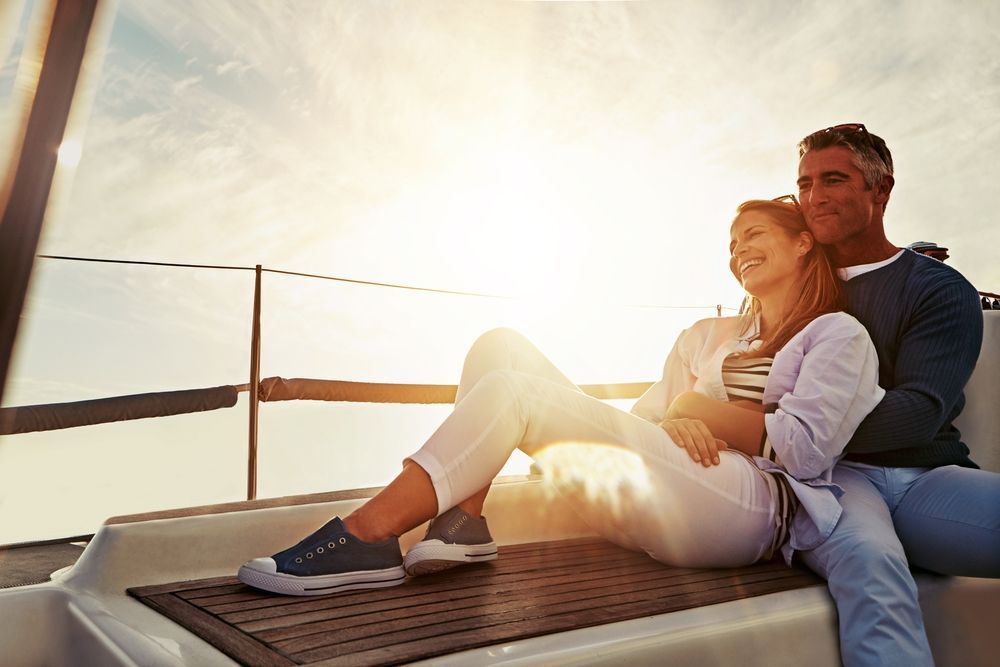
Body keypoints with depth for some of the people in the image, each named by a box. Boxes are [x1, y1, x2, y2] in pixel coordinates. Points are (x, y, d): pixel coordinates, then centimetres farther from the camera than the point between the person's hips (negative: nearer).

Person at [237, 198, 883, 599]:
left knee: (515, 391, -25)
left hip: (753, 511, -6)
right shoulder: (708, 336, 29)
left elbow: (809, 450, -2)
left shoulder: (839, 335, 12)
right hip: (658, 508, 6)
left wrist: (702, 408, 0)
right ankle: (463, 523, -19)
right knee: (502, 345, -6)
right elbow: (642, 417, 17)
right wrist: (672, 421, -6)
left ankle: (364, 539, -19)